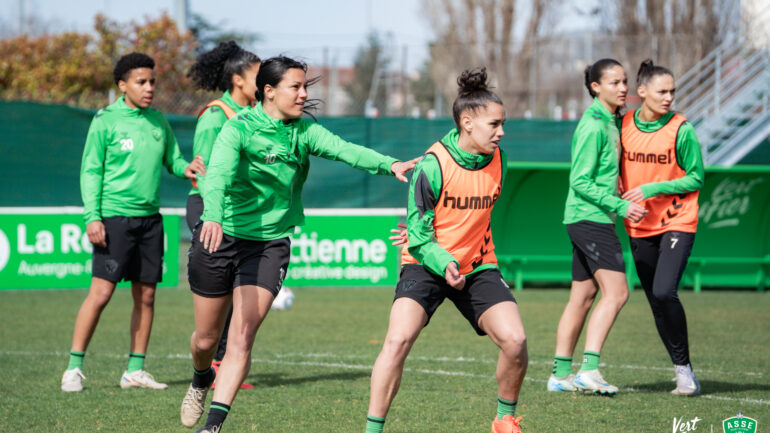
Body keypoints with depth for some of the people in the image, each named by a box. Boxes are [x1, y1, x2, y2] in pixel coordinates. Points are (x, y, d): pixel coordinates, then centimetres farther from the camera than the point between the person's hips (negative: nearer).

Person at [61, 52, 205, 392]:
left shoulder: (158, 122, 10)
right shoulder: (106, 121, -4)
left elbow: (171, 160, 19)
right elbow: (91, 171, -4)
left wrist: (185, 168, -5)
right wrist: (92, 217, -12)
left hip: (150, 216, 6)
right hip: (114, 216, -6)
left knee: (146, 295, 6)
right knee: (101, 291, -11)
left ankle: (135, 370, 14)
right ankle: (74, 367, -4)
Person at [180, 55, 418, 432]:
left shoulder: (303, 132, -1)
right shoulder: (240, 128, -16)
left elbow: (344, 150, -18)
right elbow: (217, 174, -32)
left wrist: (389, 164, -37)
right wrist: (213, 216, -52)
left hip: (269, 245, 2)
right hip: (221, 238, -2)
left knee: (241, 339, -13)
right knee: (206, 339, 12)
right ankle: (202, 380, 46)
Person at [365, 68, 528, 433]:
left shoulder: (496, 160, -1)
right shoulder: (432, 165, -18)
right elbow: (418, 235, -14)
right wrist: (443, 263, -31)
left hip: (477, 265, 4)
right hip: (427, 264, -4)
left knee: (514, 340, -13)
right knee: (398, 340, -24)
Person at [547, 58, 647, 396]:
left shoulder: (611, 122, 15)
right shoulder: (593, 126, -15)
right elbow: (580, 182, -18)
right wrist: (620, 206, -20)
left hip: (590, 220, 10)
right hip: (590, 217, -10)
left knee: (583, 297, 11)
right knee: (616, 292, -15)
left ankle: (560, 374, 14)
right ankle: (589, 370, -20)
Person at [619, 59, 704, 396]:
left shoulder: (681, 129, -9)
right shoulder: (624, 125, 2)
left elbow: (696, 179, -6)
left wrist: (653, 188, -15)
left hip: (676, 222, -4)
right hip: (639, 227, 4)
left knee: (664, 292, -20)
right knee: (656, 302, 5)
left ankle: (684, 367, -6)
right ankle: (683, 371, 16)